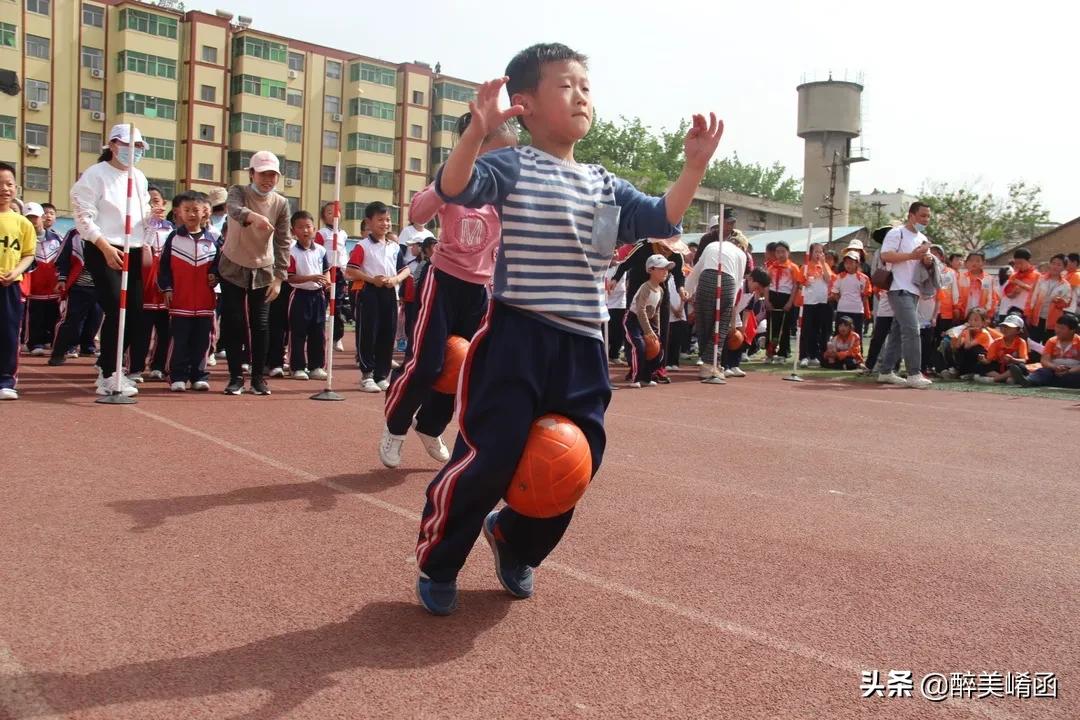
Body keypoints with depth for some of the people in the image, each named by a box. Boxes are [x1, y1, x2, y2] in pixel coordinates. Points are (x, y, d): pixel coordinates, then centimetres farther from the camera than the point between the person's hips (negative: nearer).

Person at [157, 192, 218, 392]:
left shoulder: (213, 239, 6)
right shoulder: (173, 238, 3)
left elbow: (221, 262, 14)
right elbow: (163, 265, 4)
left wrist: (216, 275, -4)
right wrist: (166, 288, -1)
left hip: (205, 301, 2)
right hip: (180, 300, -1)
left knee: (202, 340, 7)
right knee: (179, 341, 1)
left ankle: (199, 376, 16)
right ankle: (177, 377, 8)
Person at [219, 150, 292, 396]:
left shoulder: (281, 203, -7)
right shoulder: (238, 192, -12)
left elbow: (283, 242, -6)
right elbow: (234, 210, -36)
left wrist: (278, 277, -13)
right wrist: (254, 216, -59)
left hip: (263, 271, 1)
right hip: (233, 268, -1)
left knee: (260, 325, 1)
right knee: (233, 324, 0)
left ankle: (259, 377, 12)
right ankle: (235, 377, 11)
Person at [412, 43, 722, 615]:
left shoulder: (605, 185, 14)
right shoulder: (513, 166, -5)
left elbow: (661, 220, 11)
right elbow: (454, 188, -22)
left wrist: (694, 166, -1)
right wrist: (479, 130, -38)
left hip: (581, 345, 7)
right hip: (517, 337, -6)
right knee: (488, 459, -9)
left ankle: (513, 541, 40)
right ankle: (436, 565, 16)